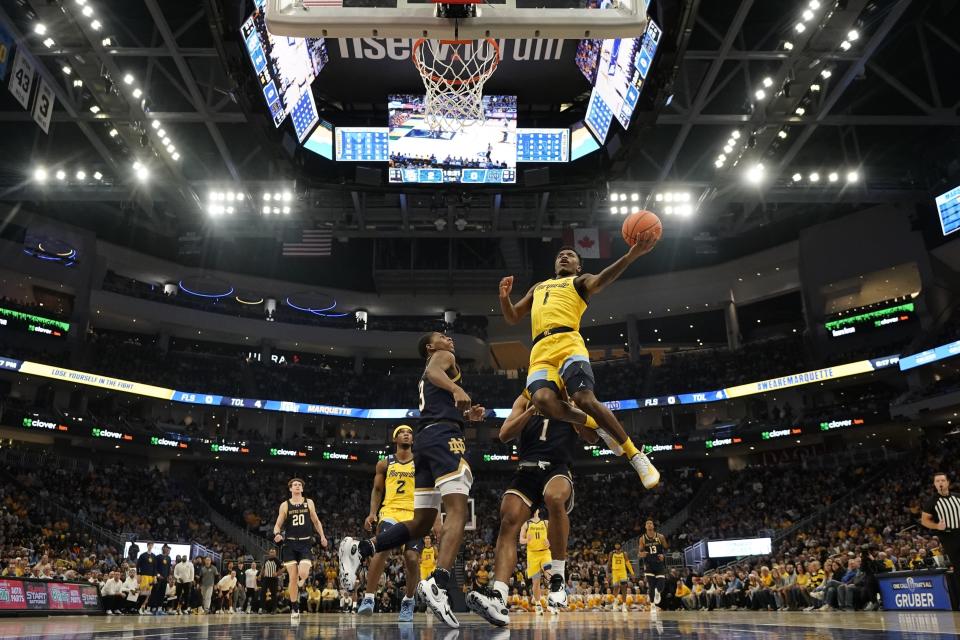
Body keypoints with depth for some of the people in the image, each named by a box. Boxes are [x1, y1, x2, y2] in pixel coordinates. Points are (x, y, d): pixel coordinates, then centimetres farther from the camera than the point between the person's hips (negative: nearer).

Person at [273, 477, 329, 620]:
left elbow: (316, 521, 14)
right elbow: (278, 524, 3)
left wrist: (322, 536, 4)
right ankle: (294, 609, 10)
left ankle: (299, 586, 21)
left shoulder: (309, 502, 6)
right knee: (292, 577, -3)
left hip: (305, 543, 0)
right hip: (290, 544, 0)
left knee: (303, 574, -17)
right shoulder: (285, 505, 3)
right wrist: (277, 534, -19)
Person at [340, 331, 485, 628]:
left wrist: (466, 415, 30)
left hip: (425, 439, 9)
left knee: (422, 522, 7)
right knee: (457, 510, -19)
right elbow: (433, 371, -15)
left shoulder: (427, 379, 36)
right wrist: (456, 388, -34)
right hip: (444, 435, -9)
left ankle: (359, 549, -4)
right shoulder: (444, 357, 10)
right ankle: (437, 584, -36)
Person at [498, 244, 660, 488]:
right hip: (540, 352, 4)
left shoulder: (580, 281, 21)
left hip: (568, 342, -3)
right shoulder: (538, 287, 37)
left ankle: (635, 456, -11)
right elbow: (512, 318, 34)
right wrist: (504, 297, 11)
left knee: (584, 399, -25)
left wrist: (631, 255, -23)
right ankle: (597, 425, -3)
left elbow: (600, 280, -4)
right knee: (543, 399, -28)